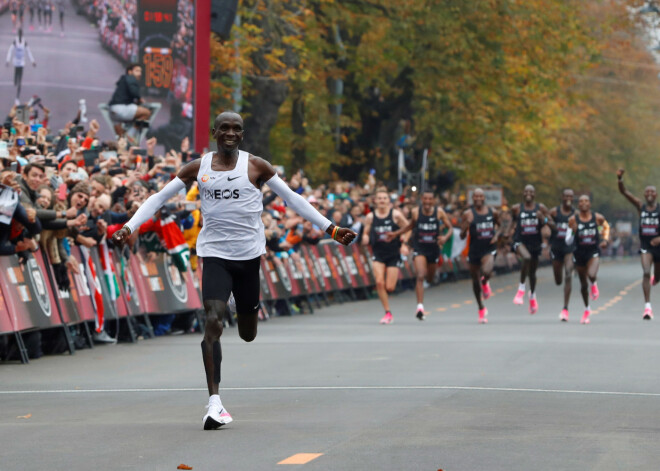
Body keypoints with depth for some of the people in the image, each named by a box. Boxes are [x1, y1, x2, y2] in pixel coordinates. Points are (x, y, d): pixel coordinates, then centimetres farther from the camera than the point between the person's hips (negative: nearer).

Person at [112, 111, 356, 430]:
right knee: (213, 322, -18)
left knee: (248, 334, 9)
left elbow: (293, 199, 6)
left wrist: (330, 229, 2)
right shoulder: (198, 168, 3)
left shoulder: (255, 166, 1)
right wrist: (130, 227, -9)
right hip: (215, 254, -1)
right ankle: (214, 401, -18)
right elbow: (158, 198, 4)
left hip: (249, 254, 1)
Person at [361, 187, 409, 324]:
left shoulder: (396, 214, -6)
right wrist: (365, 239, -14)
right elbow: (366, 233, 10)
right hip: (378, 254, 1)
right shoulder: (370, 217, 0)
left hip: (394, 254, -1)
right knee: (379, 282, -18)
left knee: (389, 287, -4)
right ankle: (388, 313, -8)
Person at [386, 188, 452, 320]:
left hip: (434, 249, 2)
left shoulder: (439, 212, -7)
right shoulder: (415, 212, -6)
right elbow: (410, 225, 14)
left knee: (430, 279, 20)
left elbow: (450, 228, -2)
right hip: (419, 249, -2)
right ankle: (420, 307, -24)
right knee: (420, 276, -21)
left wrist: (445, 237, -23)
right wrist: (396, 234, 8)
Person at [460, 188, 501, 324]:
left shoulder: (493, 212, 2)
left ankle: (485, 282, 9)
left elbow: (499, 225, 22)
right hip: (474, 250, 1)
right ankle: (481, 309, 31)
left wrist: (497, 235, 2)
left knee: (487, 272, -31)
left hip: (489, 249, -1)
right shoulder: (468, 214, -5)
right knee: (475, 281, 11)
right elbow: (462, 236, -6)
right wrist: (465, 227, -27)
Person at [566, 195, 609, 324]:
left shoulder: (597, 217, -5)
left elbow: (606, 226, 18)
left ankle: (594, 284, 9)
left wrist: (605, 239, 3)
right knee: (583, 284, 11)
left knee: (592, 275, -30)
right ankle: (587, 309, 32)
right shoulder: (573, 220, -8)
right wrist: (572, 231, -25)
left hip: (593, 251, -1)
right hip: (580, 253, 1)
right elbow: (568, 242, -6)